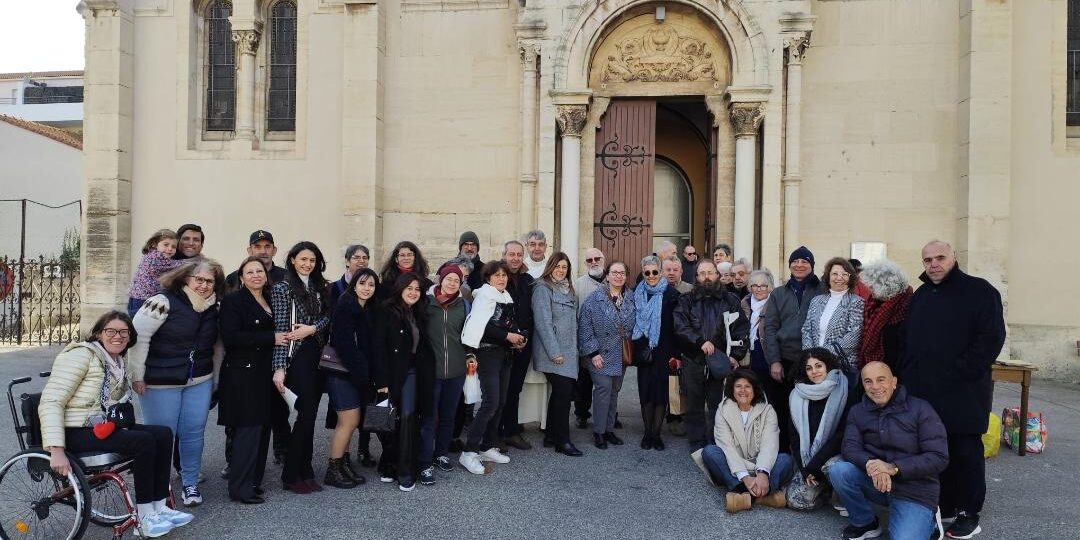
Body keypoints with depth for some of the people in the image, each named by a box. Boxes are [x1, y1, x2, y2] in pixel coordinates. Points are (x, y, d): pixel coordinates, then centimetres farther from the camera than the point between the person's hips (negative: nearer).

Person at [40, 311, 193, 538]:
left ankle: (159, 508, -6)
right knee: (144, 441, -25)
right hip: (75, 433, -8)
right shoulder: (82, 354, -11)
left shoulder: (118, 363, 15)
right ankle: (145, 521, -15)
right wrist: (56, 450, -27)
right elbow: (50, 402, -19)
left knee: (164, 434, -10)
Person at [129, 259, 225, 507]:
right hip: (161, 383, -5)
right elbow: (138, 337, -15)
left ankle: (190, 483, 24)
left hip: (199, 383, 5)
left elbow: (217, 346, 16)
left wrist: (214, 377, 17)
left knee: (193, 433, 8)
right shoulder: (163, 302, -15)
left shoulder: (213, 309, 5)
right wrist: (137, 376, -13)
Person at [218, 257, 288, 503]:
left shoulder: (270, 300, 15)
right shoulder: (233, 300, -6)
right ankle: (240, 488, 3)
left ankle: (253, 480, 21)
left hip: (265, 374, 7)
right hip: (243, 374, -7)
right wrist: (271, 338, -18)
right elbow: (230, 337, -18)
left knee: (262, 428, 9)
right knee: (248, 429, -7)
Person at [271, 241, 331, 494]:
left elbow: (327, 316, 8)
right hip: (296, 357, -5)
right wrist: (279, 367, -17)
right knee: (306, 414, -6)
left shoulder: (319, 287, 14)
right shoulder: (282, 288, -4)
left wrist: (312, 328, -13)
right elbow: (280, 329, -11)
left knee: (309, 415, 8)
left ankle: (304, 472, 18)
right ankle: (291, 475, 7)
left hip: (317, 356, 6)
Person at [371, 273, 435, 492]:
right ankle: (388, 465, 17)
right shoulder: (387, 312, -6)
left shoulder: (419, 315, 12)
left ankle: (405, 471, -1)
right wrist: (382, 381, -16)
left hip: (412, 373, 4)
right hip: (392, 373, -4)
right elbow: (378, 347, -11)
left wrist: (426, 375, 6)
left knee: (407, 416, -6)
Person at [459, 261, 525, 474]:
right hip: (488, 353, -8)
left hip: (504, 353, 8)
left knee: (500, 402, 9)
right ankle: (469, 452, -7)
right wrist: (507, 336, -18)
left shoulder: (507, 297, 16)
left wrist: (519, 337, 4)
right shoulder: (485, 295, -8)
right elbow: (482, 326, -20)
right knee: (491, 402, -13)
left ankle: (488, 447, 19)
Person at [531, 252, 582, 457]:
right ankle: (562, 440, 0)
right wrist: (554, 352, -19)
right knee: (563, 392, -9)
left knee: (560, 393, 10)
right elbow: (543, 322, -16)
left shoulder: (568, 289, 16)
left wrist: (574, 347, 14)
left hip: (568, 351, 8)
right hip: (553, 352, -8)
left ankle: (551, 436, 20)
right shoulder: (542, 288, -9)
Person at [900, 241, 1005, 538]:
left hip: (963, 392, -6)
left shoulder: (979, 290, -4)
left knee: (965, 452, 4)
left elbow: (991, 337, -11)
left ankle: (968, 514, 17)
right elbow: (909, 341, 19)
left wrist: (963, 372, -17)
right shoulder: (920, 296, 16)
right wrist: (907, 375, 7)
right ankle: (942, 505, 25)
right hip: (923, 391, 6)